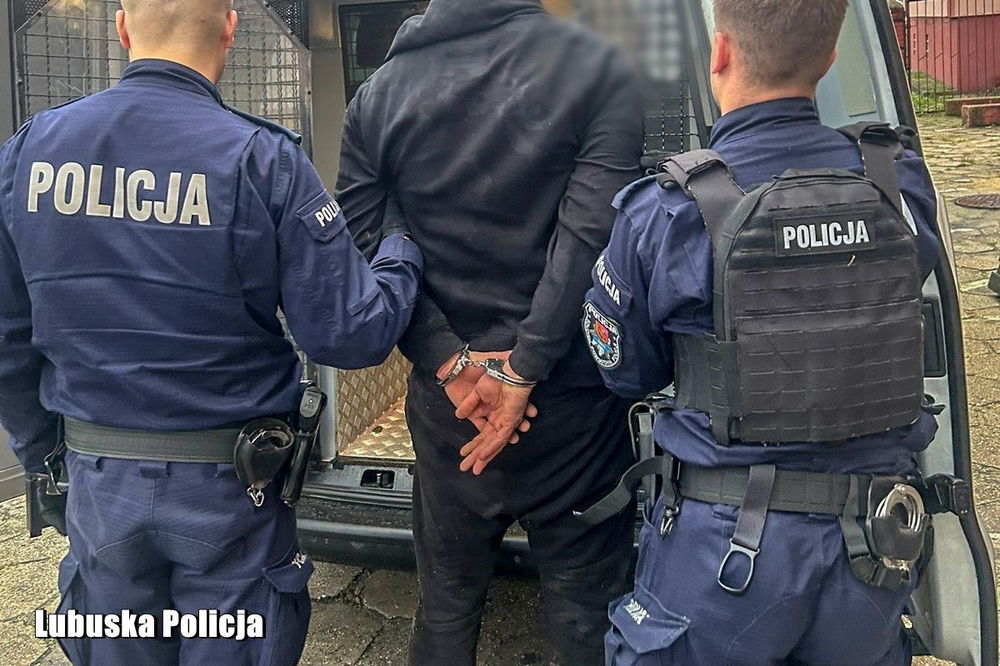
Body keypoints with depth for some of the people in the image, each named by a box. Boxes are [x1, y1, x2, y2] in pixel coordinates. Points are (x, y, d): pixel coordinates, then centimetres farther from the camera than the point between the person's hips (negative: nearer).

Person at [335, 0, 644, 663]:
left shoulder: (380, 92, 2)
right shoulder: (599, 68, -6)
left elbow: (363, 249, -5)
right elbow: (588, 240, -15)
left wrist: (451, 361, -9)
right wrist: (526, 372, -14)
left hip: (446, 400, 3)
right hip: (572, 398, -2)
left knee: (446, 607, 20)